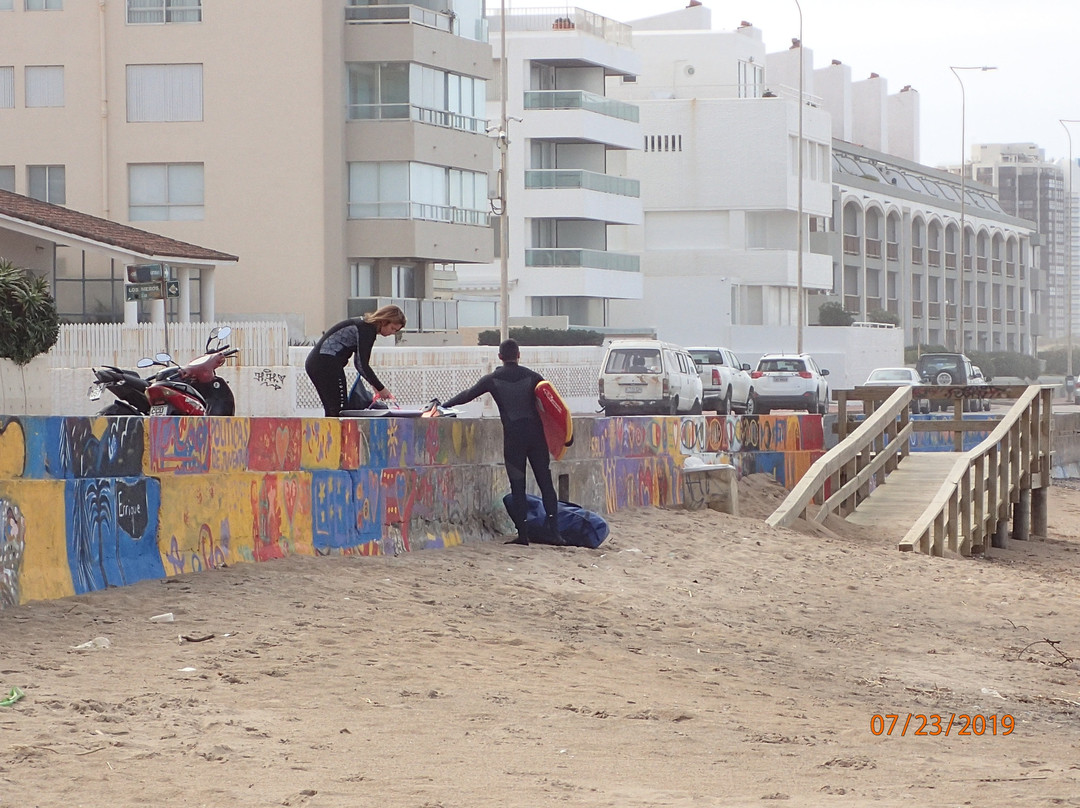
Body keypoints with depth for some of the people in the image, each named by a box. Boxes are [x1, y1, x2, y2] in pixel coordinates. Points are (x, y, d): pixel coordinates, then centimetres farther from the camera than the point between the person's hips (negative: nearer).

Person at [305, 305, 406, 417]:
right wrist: (380, 388, -7)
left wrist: (376, 386, 12)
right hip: (327, 364, -10)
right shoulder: (366, 329, -14)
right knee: (340, 411, -11)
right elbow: (362, 365, -16)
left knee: (331, 411, 11)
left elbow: (359, 363, 20)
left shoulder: (364, 325, 16)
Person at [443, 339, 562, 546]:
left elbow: (468, 395, 6)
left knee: (517, 486, 2)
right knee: (545, 482, 5)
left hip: (513, 436, -1)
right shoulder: (532, 377, 4)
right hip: (536, 434, 1)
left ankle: (522, 533, -2)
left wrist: (443, 405, 18)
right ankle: (552, 531, -2)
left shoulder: (493, 379, 1)